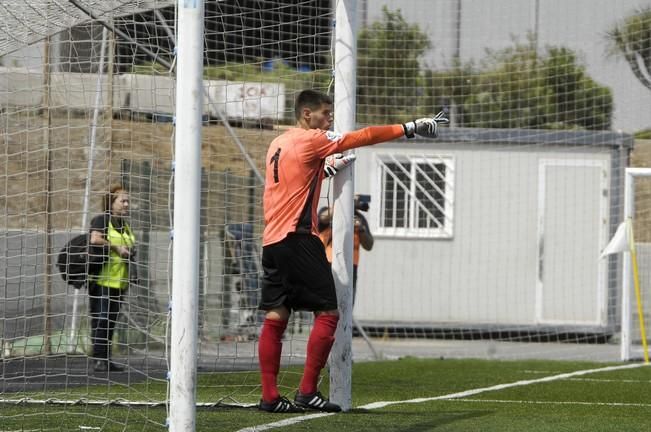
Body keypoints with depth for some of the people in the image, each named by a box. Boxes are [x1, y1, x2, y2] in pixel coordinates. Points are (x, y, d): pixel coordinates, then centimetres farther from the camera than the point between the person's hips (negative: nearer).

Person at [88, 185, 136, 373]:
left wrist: (130, 252, 9)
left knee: (111, 321, 9)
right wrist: (117, 248, -18)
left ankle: (106, 359, 11)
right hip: (102, 279, -8)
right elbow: (95, 239, -24)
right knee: (100, 320, -11)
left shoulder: (124, 225, 19)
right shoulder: (101, 220, -6)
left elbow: (129, 246, 32)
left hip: (118, 280, 8)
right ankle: (99, 359, -13)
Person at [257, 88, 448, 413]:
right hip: (298, 239, -9)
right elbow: (363, 137, -11)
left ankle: (269, 396, 0)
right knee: (328, 313, -4)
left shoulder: (278, 144, 16)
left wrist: (326, 167, 27)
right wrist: (409, 128, -8)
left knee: (276, 317, 5)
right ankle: (307, 392, -9)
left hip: (271, 239, 9)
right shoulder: (311, 140, -8)